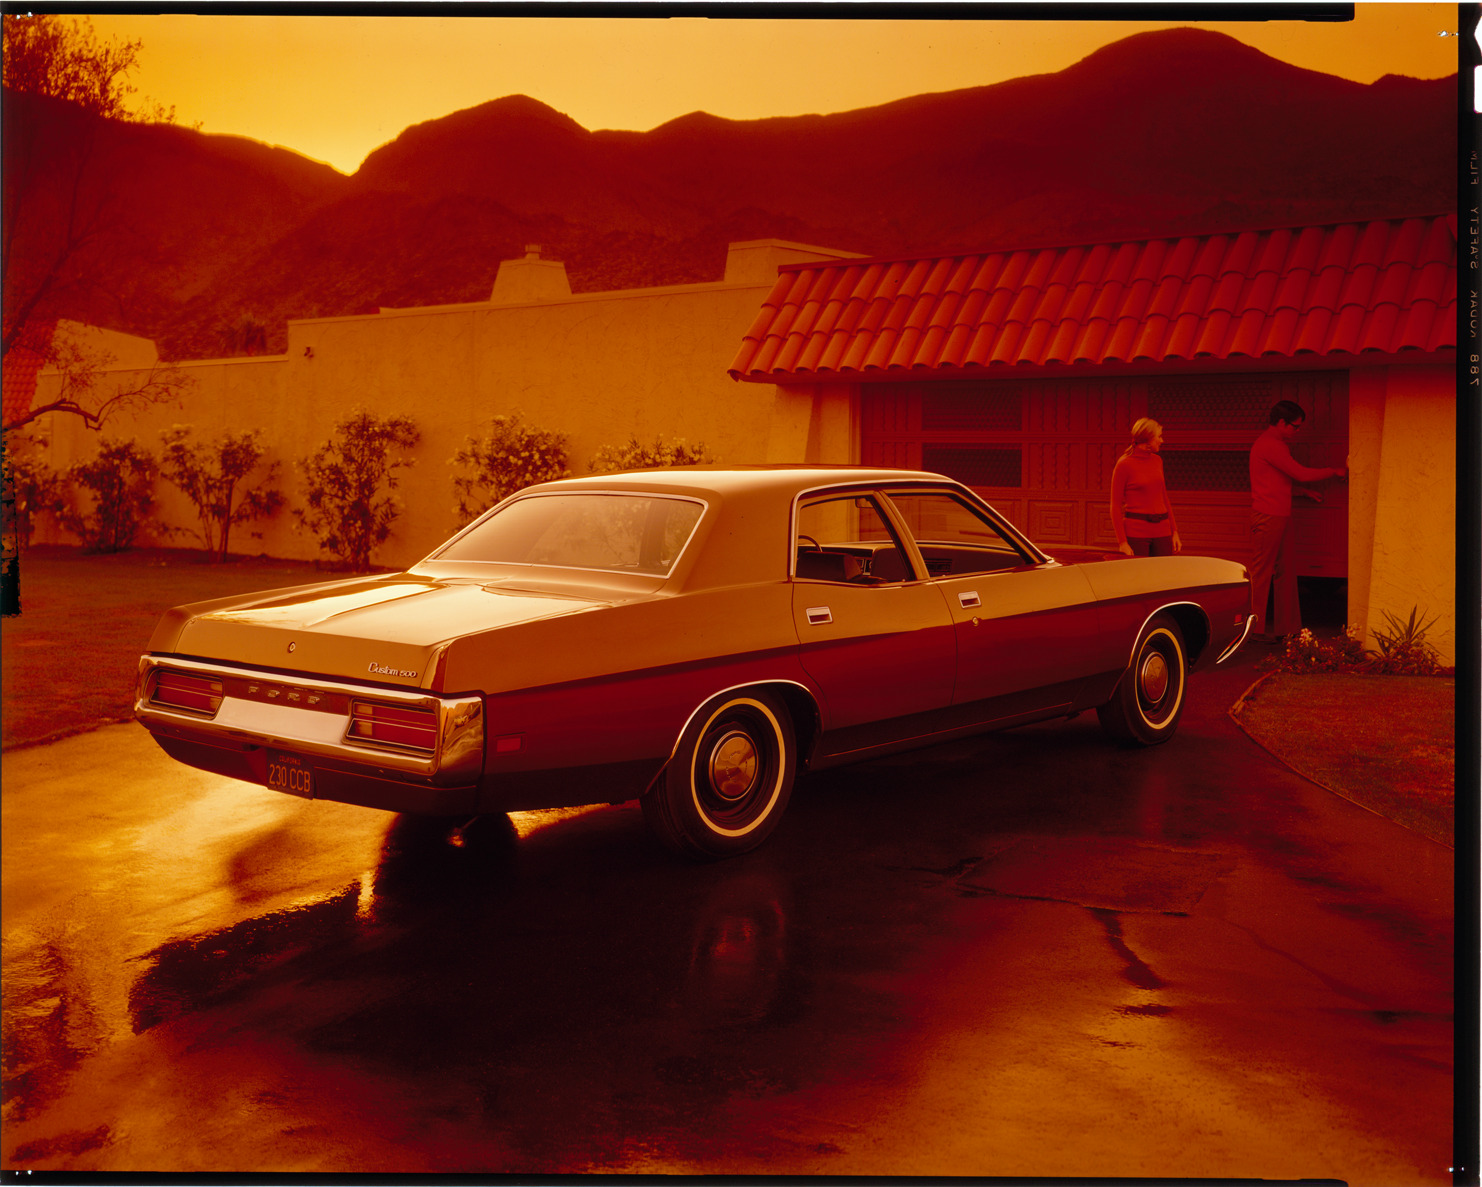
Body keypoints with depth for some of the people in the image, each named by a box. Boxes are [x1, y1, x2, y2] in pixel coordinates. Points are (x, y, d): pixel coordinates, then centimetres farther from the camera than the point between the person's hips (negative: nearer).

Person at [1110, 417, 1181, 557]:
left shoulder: (1157, 461, 12)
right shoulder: (1124, 464, -6)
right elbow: (1115, 506, -6)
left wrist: (1174, 531, 13)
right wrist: (1122, 542, -13)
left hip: (1162, 531, 6)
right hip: (1136, 531, -6)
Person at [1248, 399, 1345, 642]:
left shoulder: (1277, 444, 18)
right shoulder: (1269, 445, -16)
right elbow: (1300, 473, -17)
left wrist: (1305, 492, 18)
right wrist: (1334, 471, -6)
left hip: (1280, 517, 10)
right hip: (1267, 517, -10)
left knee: (1286, 572, 10)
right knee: (1262, 574, -3)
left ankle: (1287, 627, 15)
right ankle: (1256, 628, 4)